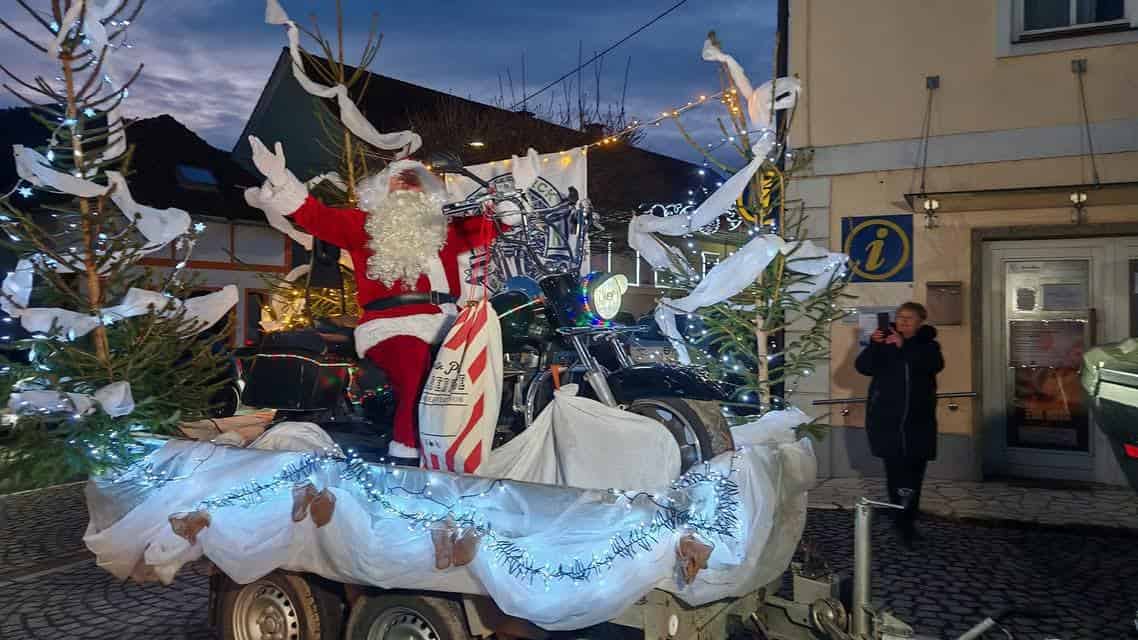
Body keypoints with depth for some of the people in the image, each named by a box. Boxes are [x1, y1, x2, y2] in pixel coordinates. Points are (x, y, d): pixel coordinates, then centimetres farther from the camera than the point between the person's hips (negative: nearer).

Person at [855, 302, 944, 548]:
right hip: (887, 419, -1)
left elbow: (934, 365, -12)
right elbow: (863, 367, -4)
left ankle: (906, 520, 9)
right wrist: (873, 345, -20)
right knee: (894, 469, -7)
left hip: (918, 419, 1)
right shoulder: (884, 342, 7)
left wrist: (905, 346, -20)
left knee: (914, 469, 0)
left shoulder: (928, 345, 10)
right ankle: (904, 520, 2)